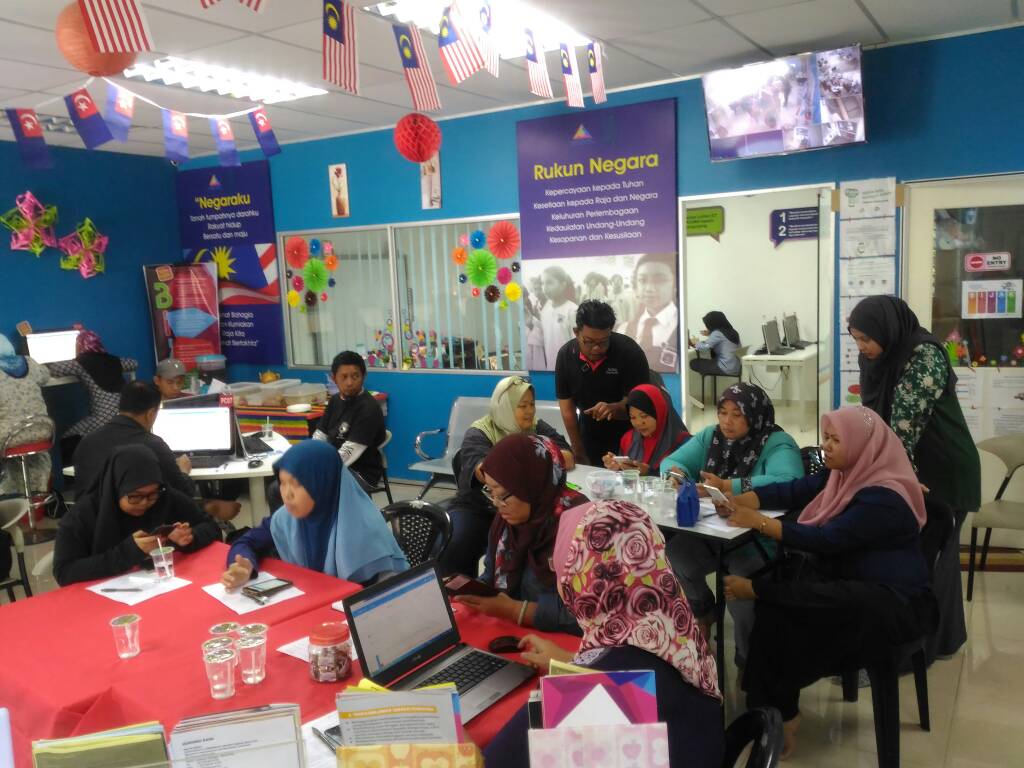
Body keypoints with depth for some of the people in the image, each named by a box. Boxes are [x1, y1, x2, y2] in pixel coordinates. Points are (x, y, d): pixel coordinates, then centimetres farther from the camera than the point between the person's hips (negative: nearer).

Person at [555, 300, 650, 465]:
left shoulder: (630, 352, -24)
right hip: (590, 436, 3)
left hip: (628, 436, -2)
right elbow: (567, 408, -11)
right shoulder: (565, 355, -14)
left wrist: (613, 409, -44)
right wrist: (579, 454, -12)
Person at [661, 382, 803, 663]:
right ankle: (703, 613, 13)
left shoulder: (778, 444, -11)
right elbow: (672, 461, 9)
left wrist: (727, 487, -35)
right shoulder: (710, 436, 8)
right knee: (672, 556, -21)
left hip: (759, 538, -5)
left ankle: (750, 658, 0)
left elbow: (787, 483, -30)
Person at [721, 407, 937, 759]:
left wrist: (758, 522, -23)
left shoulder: (884, 498, -19)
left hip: (893, 604, -8)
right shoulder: (842, 475, 8)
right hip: (853, 590, 8)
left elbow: (826, 540, -25)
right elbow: (789, 491, 3)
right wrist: (737, 501, -13)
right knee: (776, 607, -20)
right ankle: (776, 713, -12)